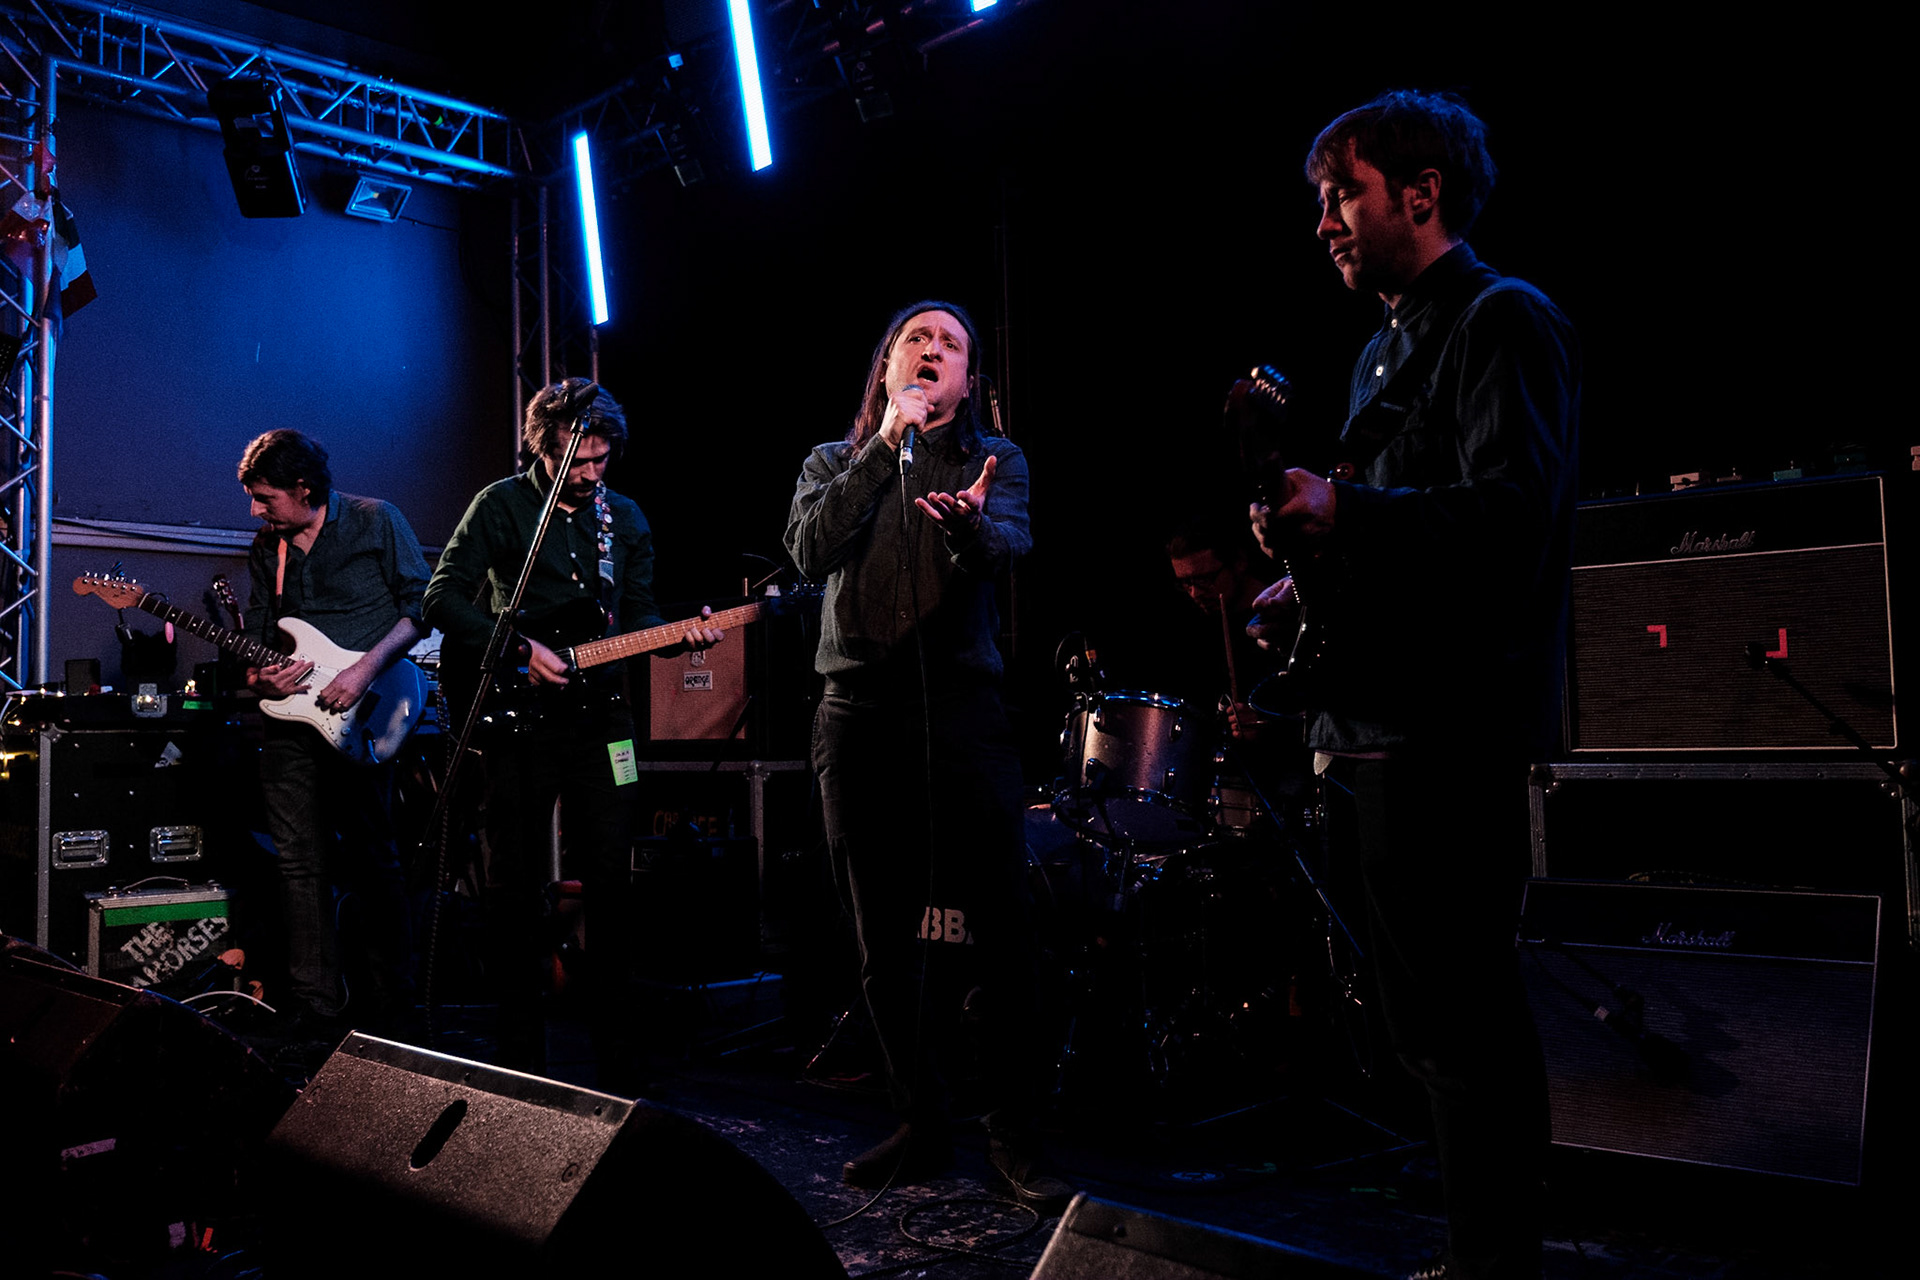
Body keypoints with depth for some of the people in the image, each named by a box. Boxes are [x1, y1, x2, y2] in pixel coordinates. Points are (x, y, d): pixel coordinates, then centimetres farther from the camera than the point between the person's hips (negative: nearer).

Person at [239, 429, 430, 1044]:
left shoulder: (376, 521, 0)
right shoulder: (266, 548, 15)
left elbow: (423, 602, -3)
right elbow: (256, 632, 21)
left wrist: (367, 667, -14)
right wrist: (258, 676, -2)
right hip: (291, 714, 5)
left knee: (372, 858, -1)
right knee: (299, 861, 2)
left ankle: (390, 1000, 11)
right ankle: (316, 1007, 8)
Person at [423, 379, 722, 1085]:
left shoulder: (625, 517, 11)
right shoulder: (501, 505, -2)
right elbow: (442, 598, -4)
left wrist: (682, 634, -7)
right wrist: (519, 649, -15)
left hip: (599, 713, 3)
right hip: (518, 715, -3)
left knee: (610, 878, 3)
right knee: (514, 884, 3)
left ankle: (615, 1050, 16)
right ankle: (522, 1056, 16)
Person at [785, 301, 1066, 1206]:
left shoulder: (993, 460, 10)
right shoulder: (834, 463, 14)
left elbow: (1006, 546, -12)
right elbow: (811, 550, -6)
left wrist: (966, 520, -35)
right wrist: (885, 448, -11)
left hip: (963, 707, -2)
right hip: (859, 714, 2)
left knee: (997, 932, -7)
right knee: (885, 938, 7)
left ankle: (1014, 1137, 5)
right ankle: (921, 1125, 21)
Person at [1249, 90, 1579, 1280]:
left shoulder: (1505, 320, -5)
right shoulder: (1385, 351, 23)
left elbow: (1514, 509, -19)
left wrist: (1346, 515, -29)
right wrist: (1316, 581, 12)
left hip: (1452, 723, -10)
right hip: (1383, 720, 10)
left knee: (1464, 1006, -7)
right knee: (1437, 1003, 15)